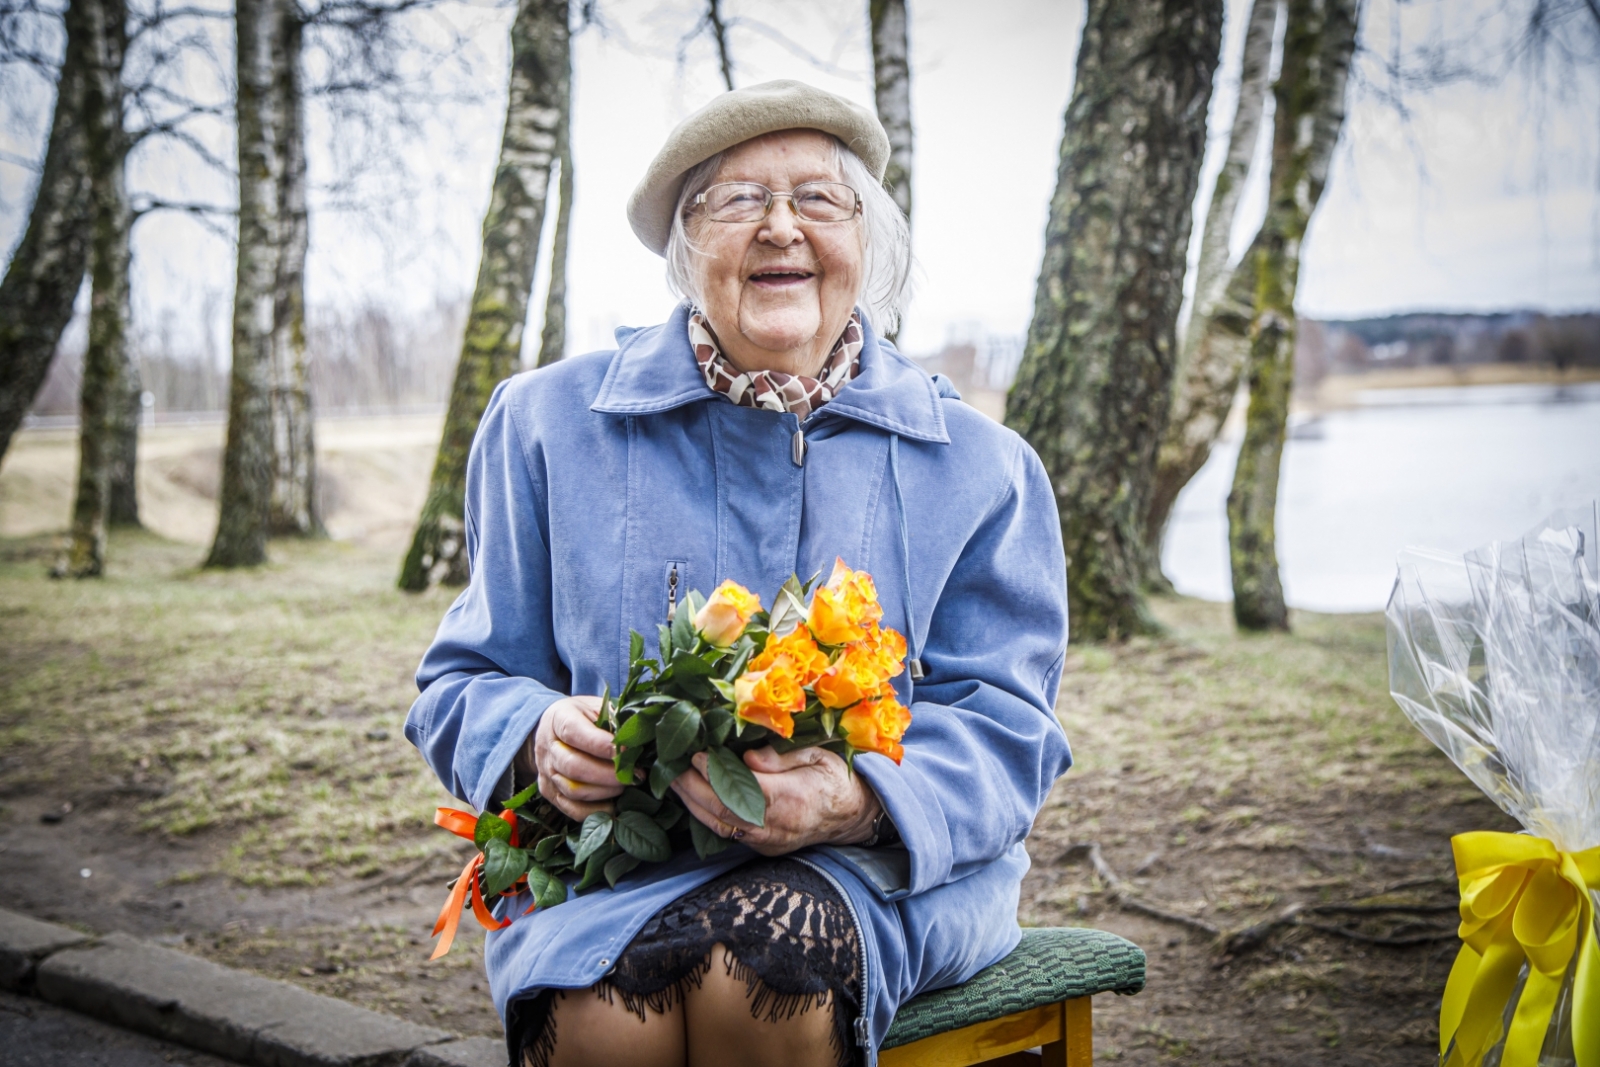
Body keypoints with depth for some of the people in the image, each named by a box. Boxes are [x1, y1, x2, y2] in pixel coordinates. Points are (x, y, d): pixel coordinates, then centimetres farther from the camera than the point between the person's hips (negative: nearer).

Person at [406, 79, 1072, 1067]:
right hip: (608, 867, 0)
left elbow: (1004, 725, 1)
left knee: (758, 958, -34)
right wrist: (542, 736, -14)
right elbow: (468, 685, 12)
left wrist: (858, 798, -21)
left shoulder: (977, 465, 7)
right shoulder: (551, 425, 9)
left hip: (890, 864, 1)